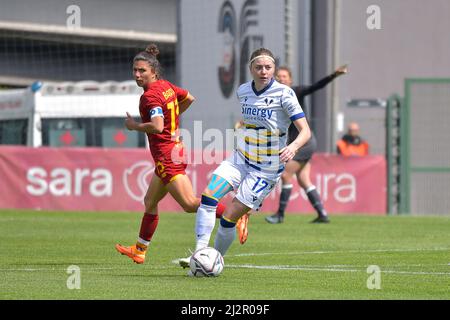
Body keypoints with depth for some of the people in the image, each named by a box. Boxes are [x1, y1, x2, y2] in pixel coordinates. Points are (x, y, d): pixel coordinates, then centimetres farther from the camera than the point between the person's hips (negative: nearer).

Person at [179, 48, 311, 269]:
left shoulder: (284, 94, -14)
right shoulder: (243, 91, 3)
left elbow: (305, 131, -18)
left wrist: (294, 146, -37)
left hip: (267, 170, -5)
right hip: (240, 159, 5)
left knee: (229, 218, -9)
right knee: (208, 196, -17)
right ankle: (200, 253, -14)